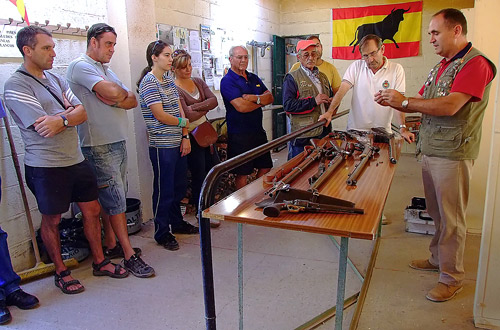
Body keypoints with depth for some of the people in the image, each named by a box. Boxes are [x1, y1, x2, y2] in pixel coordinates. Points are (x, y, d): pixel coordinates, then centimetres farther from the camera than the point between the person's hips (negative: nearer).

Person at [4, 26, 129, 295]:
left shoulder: (55, 79, 11)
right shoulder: (16, 86, -11)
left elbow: (82, 113, 1)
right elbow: (44, 128, -20)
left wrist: (60, 119, -17)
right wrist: (69, 111, -7)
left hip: (75, 159, 7)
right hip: (46, 166, -6)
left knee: (92, 210, 12)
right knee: (51, 220, 9)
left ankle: (99, 262, 29)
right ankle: (61, 272, 28)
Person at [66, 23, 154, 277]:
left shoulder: (105, 69, 20)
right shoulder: (81, 66, -8)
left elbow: (132, 101, 10)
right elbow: (114, 93, -23)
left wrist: (113, 98, -9)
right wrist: (122, 93, 0)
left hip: (118, 142, 9)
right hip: (99, 145, -9)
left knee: (112, 198, 13)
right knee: (116, 199, -6)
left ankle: (111, 245, 24)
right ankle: (129, 255, 0)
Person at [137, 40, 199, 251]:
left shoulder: (169, 81, 13)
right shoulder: (148, 82, -12)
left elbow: (179, 110, 10)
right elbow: (161, 116, -17)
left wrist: (185, 136, 0)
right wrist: (183, 122, -2)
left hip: (177, 143, 8)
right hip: (162, 145, -8)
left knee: (179, 186, 17)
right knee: (164, 190, 2)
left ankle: (177, 223, 35)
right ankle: (162, 233, 16)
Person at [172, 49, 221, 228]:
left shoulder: (198, 82, 9)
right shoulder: (174, 89, -13)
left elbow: (214, 100, -4)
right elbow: (188, 116, -21)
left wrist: (196, 107, -17)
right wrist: (205, 108, -6)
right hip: (191, 136, -7)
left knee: (210, 171, 13)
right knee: (199, 175, 1)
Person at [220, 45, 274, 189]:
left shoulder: (254, 78, 14)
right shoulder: (227, 81, -11)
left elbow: (270, 97, 5)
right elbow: (241, 106, -22)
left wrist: (254, 98, -16)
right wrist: (261, 101, -5)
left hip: (258, 130, 8)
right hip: (240, 133, -8)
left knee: (266, 167, 14)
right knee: (243, 172, 2)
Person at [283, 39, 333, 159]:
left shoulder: (322, 77, 19)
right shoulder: (292, 78, -4)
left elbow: (330, 97, 32)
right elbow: (288, 105, -16)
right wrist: (313, 101, -19)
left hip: (323, 132, 7)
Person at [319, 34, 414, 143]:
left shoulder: (396, 69, 1)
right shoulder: (356, 66, 5)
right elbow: (342, 89, -4)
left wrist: (403, 128, -13)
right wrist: (330, 111, -19)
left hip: (382, 131, 0)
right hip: (355, 129, 1)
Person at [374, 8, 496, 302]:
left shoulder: (475, 63, -13)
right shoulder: (442, 66, 16)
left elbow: (449, 106, -24)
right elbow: (423, 103, 19)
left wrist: (404, 101, -17)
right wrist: (394, 102, 2)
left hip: (452, 155, -8)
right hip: (430, 151, 8)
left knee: (451, 219, 1)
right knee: (436, 213, 18)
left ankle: (452, 278, 15)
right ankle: (437, 259, 34)